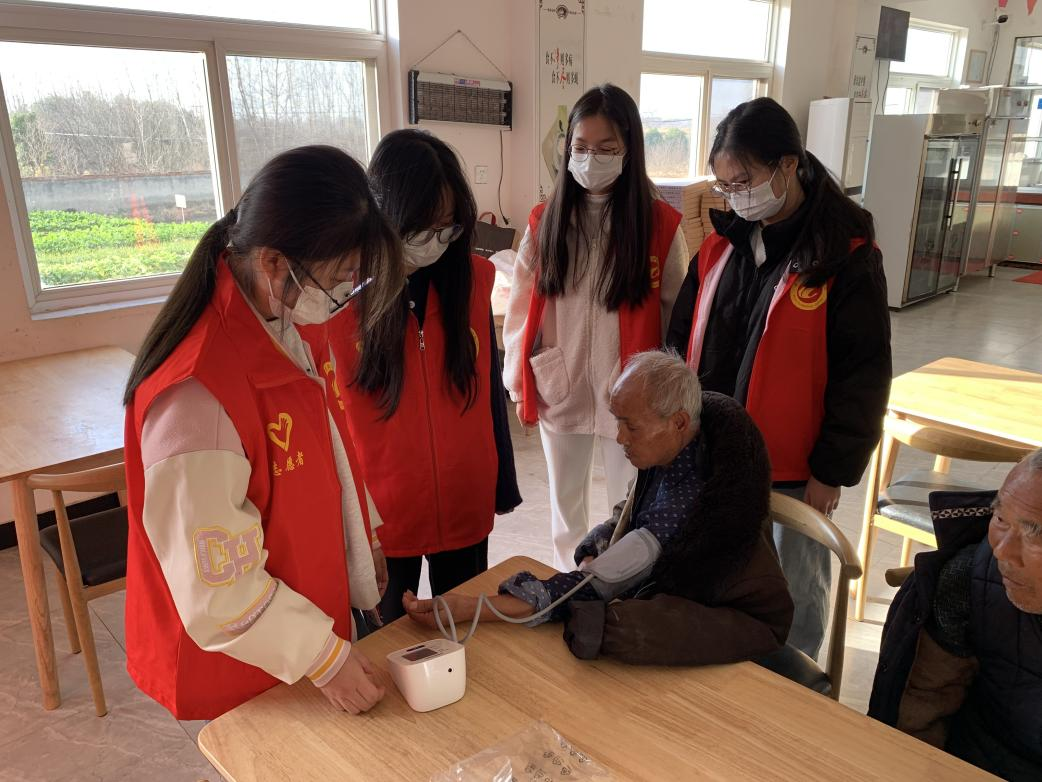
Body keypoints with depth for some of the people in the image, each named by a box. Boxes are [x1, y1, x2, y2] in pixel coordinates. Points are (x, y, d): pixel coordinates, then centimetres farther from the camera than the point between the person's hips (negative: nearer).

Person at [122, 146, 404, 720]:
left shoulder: (278, 326, -6)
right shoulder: (198, 397, -34)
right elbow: (214, 589, -25)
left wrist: (358, 546, 15)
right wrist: (323, 656, -17)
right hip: (252, 676, -7)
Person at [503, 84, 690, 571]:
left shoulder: (661, 225, -8)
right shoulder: (544, 221, -2)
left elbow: (675, 315, -4)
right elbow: (521, 311, 1)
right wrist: (521, 385, 1)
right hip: (559, 391, 2)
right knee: (565, 503, 20)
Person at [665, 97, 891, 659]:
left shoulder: (847, 254, -10)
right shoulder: (721, 244, 4)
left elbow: (864, 372, -9)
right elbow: (683, 341, 10)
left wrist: (832, 470, -8)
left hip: (793, 467, -4)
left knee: (795, 596, 12)